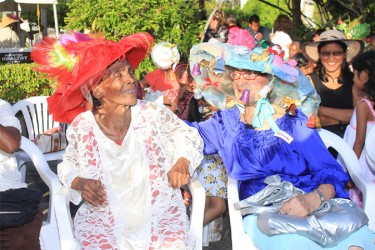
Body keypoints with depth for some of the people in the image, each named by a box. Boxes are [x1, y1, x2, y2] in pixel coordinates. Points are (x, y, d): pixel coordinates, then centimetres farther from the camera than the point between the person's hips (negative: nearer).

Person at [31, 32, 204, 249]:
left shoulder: (153, 114, -10)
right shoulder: (82, 127, -8)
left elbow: (188, 137, 6)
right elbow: (70, 167, 10)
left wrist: (181, 164, -12)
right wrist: (80, 183, -10)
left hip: (161, 214, 0)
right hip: (103, 221, 0)